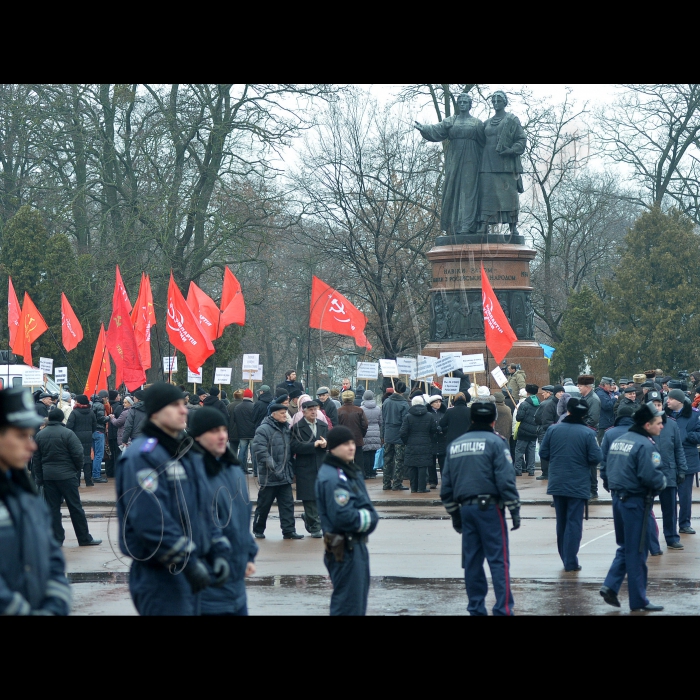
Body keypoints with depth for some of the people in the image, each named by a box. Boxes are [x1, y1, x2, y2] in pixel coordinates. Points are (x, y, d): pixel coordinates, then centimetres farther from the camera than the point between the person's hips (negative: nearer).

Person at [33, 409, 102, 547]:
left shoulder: (40, 435, 4)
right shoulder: (67, 433, -11)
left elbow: (36, 459, 8)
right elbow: (78, 453, -13)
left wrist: (39, 478, 13)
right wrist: (78, 469, 5)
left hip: (47, 475, 4)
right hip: (66, 475, -4)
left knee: (52, 508, 8)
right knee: (75, 507, 2)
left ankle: (56, 539, 7)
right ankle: (84, 538, 7)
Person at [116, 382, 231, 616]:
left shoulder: (188, 453, 16)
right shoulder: (143, 456, -15)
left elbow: (205, 509, 21)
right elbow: (150, 520, -24)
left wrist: (219, 552, 10)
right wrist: (186, 561, -23)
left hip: (191, 567, 9)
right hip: (160, 575, -9)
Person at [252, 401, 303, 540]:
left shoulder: (286, 428, 14)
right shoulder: (264, 429, -13)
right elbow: (259, 449, -21)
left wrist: (290, 469, 18)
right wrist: (272, 465, -24)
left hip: (285, 475, 7)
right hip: (269, 476, -7)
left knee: (288, 503, 3)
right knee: (264, 504, 4)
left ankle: (288, 530, 4)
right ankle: (258, 530, 18)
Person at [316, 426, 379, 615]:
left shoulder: (350, 470, 12)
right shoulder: (332, 477, -20)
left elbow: (366, 507, 16)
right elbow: (342, 516, -26)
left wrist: (369, 518, -4)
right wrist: (368, 519, -11)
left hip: (357, 544, 10)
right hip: (344, 548, -10)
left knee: (359, 599, 19)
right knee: (348, 605, -5)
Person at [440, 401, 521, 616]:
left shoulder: (455, 445, 15)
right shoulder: (495, 442, -3)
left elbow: (446, 485, 17)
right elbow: (506, 480, -11)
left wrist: (454, 513, 23)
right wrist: (515, 510, -7)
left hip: (466, 507, 5)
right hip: (489, 507, -5)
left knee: (472, 561, 10)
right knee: (498, 560, -5)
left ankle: (476, 608, 12)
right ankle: (503, 608, -10)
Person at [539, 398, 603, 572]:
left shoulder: (553, 430, -3)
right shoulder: (587, 433, -12)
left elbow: (543, 452, 1)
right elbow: (596, 458, -13)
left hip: (557, 484, 3)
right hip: (578, 485, -3)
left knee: (561, 522, 16)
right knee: (574, 523, 1)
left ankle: (565, 558, 23)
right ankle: (570, 562, -2)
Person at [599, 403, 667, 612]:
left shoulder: (619, 440, 10)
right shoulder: (646, 445, -18)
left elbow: (608, 468, 15)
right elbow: (652, 477, -25)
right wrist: (663, 482, -6)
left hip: (618, 498, 8)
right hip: (636, 501, -8)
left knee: (625, 547, 19)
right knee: (636, 552, 0)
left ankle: (610, 586, 8)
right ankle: (638, 600, 8)